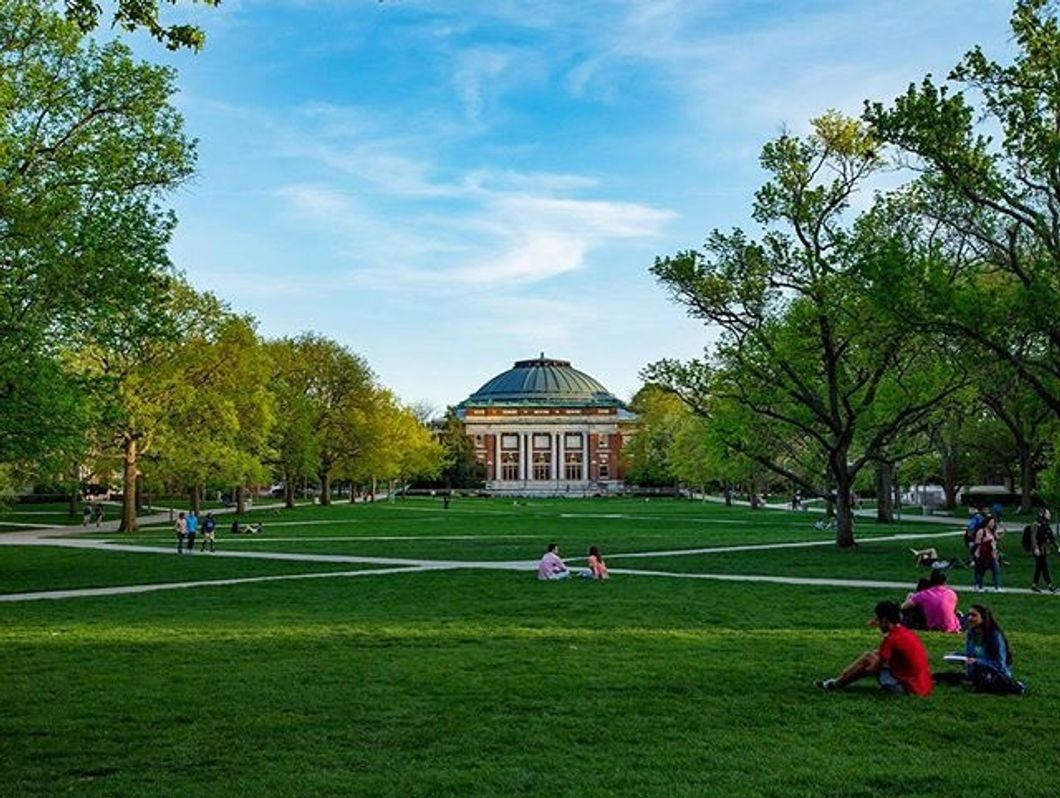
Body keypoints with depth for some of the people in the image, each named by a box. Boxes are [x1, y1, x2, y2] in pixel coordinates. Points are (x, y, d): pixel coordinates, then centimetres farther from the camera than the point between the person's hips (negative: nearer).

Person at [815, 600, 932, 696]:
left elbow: (875, 669, -9)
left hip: (909, 688, -8)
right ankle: (839, 680, 23)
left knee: (867, 658, 2)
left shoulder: (891, 638, -17)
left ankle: (835, 684, 14)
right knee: (875, 655, 16)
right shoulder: (908, 633, 9)